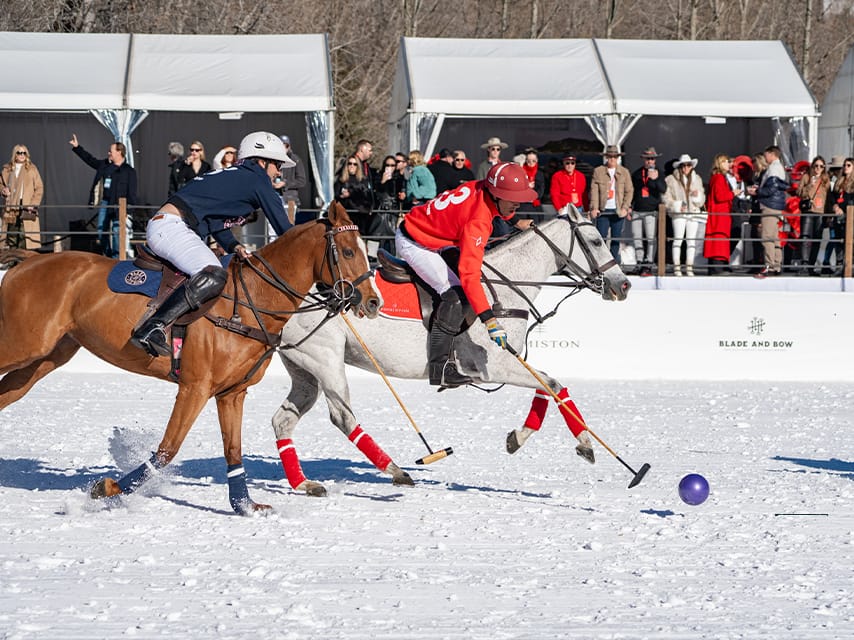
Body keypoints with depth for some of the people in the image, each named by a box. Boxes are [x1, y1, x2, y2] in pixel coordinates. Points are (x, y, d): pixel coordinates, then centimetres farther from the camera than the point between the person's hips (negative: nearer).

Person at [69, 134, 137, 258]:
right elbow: (89, 159, 26)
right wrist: (77, 147, 26)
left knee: (117, 231, -11)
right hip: (104, 203, 6)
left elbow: (132, 192, -7)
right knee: (102, 231, 8)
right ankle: (106, 256, 18)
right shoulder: (104, 165, 12)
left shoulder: (129, 171, -5)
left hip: (118, 205, -6)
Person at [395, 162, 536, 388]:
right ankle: (439, 368, -22)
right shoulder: (478, 221, -32)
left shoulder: (480, 189, -8)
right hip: (413, 244, -11)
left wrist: (516, 221, 22)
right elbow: (469, 274, -38)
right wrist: (489, 319, -42)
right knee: (454, 294, -21)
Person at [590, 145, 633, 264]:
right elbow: (594, 190, 0)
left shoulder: (624, 172, 7)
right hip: (603, 210, -1)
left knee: (616, 238, 3)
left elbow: (629, 191, 5)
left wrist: (625, 208, -7)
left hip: (618, 211, 1)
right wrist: (594, 208, -10)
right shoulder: (598, 171, 5)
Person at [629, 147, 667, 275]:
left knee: (650, 238, -13)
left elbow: (663, 189, -9)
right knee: (637, 238, 0)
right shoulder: (637, 174, 15)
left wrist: (656, 179, -27)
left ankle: (648, 266, -14)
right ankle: (640, 265, 6)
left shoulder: (658, 173, 5)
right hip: (637, 211, 3)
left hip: (651, 211, -3)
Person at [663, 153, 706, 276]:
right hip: (678, 214, -4)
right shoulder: (671, 180, 2)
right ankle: (677, 267, -9)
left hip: (693, 213, 4)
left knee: (691, 241, 2)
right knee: (678, 239, -10)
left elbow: (702, 200, 17)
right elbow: (666, 198, -1)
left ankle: (689, 267, 5)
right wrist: (677, 206, -12)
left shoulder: (697, 179, 15)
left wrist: (698, 196, -5)